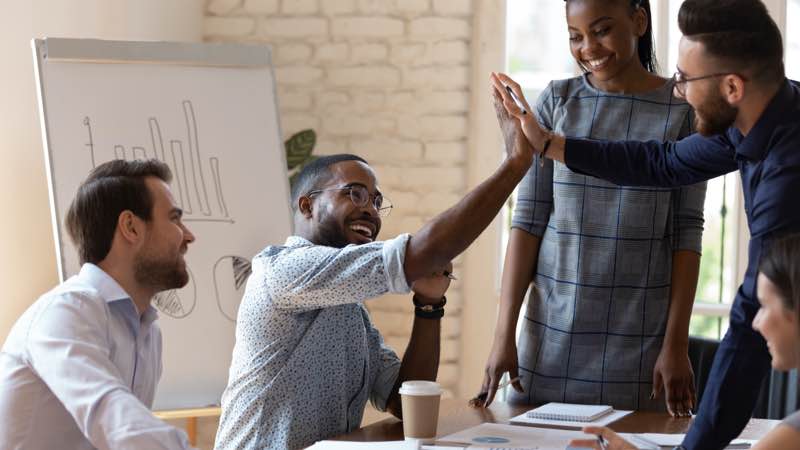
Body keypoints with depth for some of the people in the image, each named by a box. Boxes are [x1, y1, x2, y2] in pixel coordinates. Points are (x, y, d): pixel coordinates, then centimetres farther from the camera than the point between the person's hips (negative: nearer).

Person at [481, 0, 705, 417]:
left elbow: (686, 234, -2)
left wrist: (677, 344, -7)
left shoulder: (683, 109, -1)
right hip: (552, 331, 2)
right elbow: (528, 220, 1)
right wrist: (504, 335, -5)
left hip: (639, 336, -1)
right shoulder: (555, 101, 3)